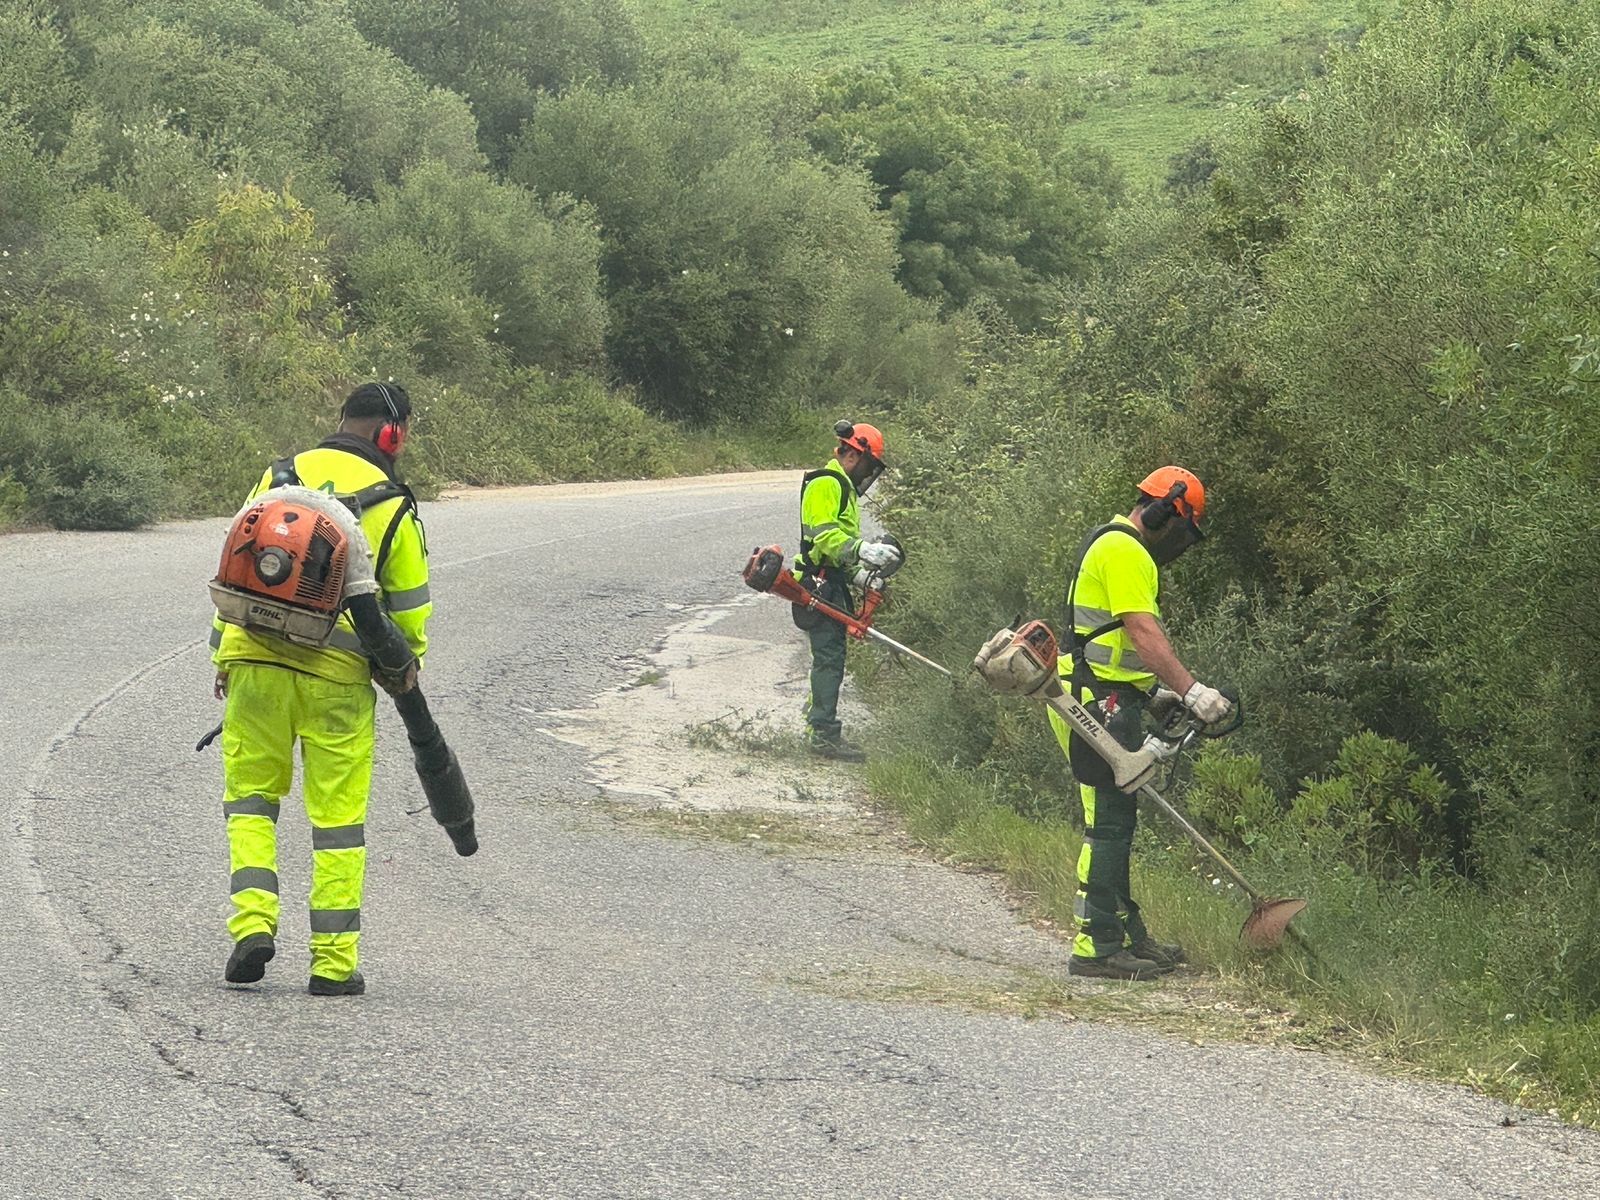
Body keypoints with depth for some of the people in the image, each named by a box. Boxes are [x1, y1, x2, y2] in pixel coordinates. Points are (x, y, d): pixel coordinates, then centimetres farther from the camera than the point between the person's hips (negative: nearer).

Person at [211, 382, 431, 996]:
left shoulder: (277, 478, 9)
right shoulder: (391, 505, 2)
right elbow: (410, 604, 7)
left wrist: (226, 654, 16)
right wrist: (406, 664, 24)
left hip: (255, 656, 2)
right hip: (337, 673, -2)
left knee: (250, 793, 16)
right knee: (337, 816, 5)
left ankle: (253, 922, -2)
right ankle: (334, 961, 6)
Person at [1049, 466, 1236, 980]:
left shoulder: (1117, 547, 22)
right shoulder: (1123, 551, -13)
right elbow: (1143, 631, -24)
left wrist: (1155, 693, 20)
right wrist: (1191, 690, -30)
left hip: (1106, 702, 11)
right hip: (1100, 703, -11)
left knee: (1116, 822, 15)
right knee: (1108, 824, -10)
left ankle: (1126, 933, 20)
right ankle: (1096, 947, -11)